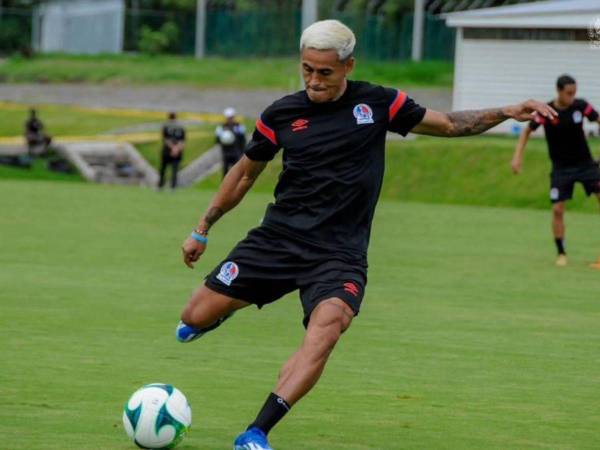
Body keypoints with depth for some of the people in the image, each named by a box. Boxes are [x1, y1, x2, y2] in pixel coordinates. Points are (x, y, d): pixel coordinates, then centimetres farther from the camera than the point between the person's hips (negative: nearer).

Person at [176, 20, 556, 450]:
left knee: (325, 330, -31)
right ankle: (222, 310, 37)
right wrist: (202, 229, 20)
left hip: (340, 253, -2)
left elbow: (448, 124, 12)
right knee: (197, 317, -4)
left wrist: (507, 113, -2)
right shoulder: (282, 114, 3)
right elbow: (245, 174, 17)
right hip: (279, 237, 2)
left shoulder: (377, 103, 1)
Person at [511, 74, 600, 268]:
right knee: (557, 209, -7)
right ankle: (561, 254, 9)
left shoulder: (580, 106, -9)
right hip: (561, 168, -1)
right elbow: (527, 131, -2)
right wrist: (518, 155, -11)